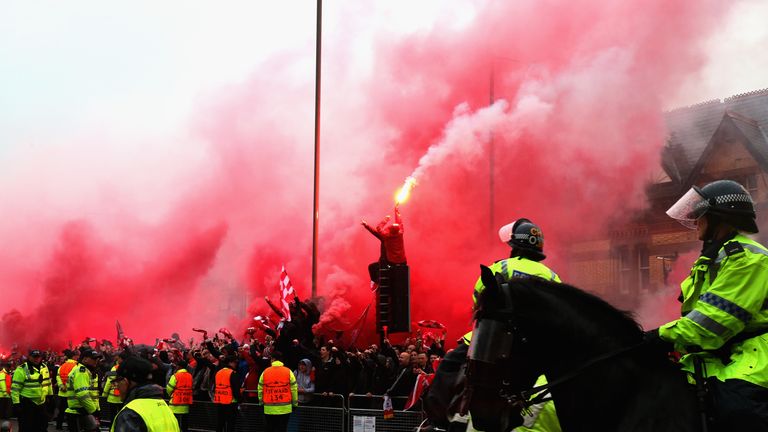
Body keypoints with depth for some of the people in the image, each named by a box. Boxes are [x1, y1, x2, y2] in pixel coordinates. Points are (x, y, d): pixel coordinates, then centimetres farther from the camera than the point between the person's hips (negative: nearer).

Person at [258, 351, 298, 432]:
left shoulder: (265, 372, 1)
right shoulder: (288, 372, -3)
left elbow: (260, 389, 6)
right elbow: (294, 389, -1)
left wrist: (261, 402, 18)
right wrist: (295, 403, 10)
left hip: (269, 409, 1)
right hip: (284, 409, -1)